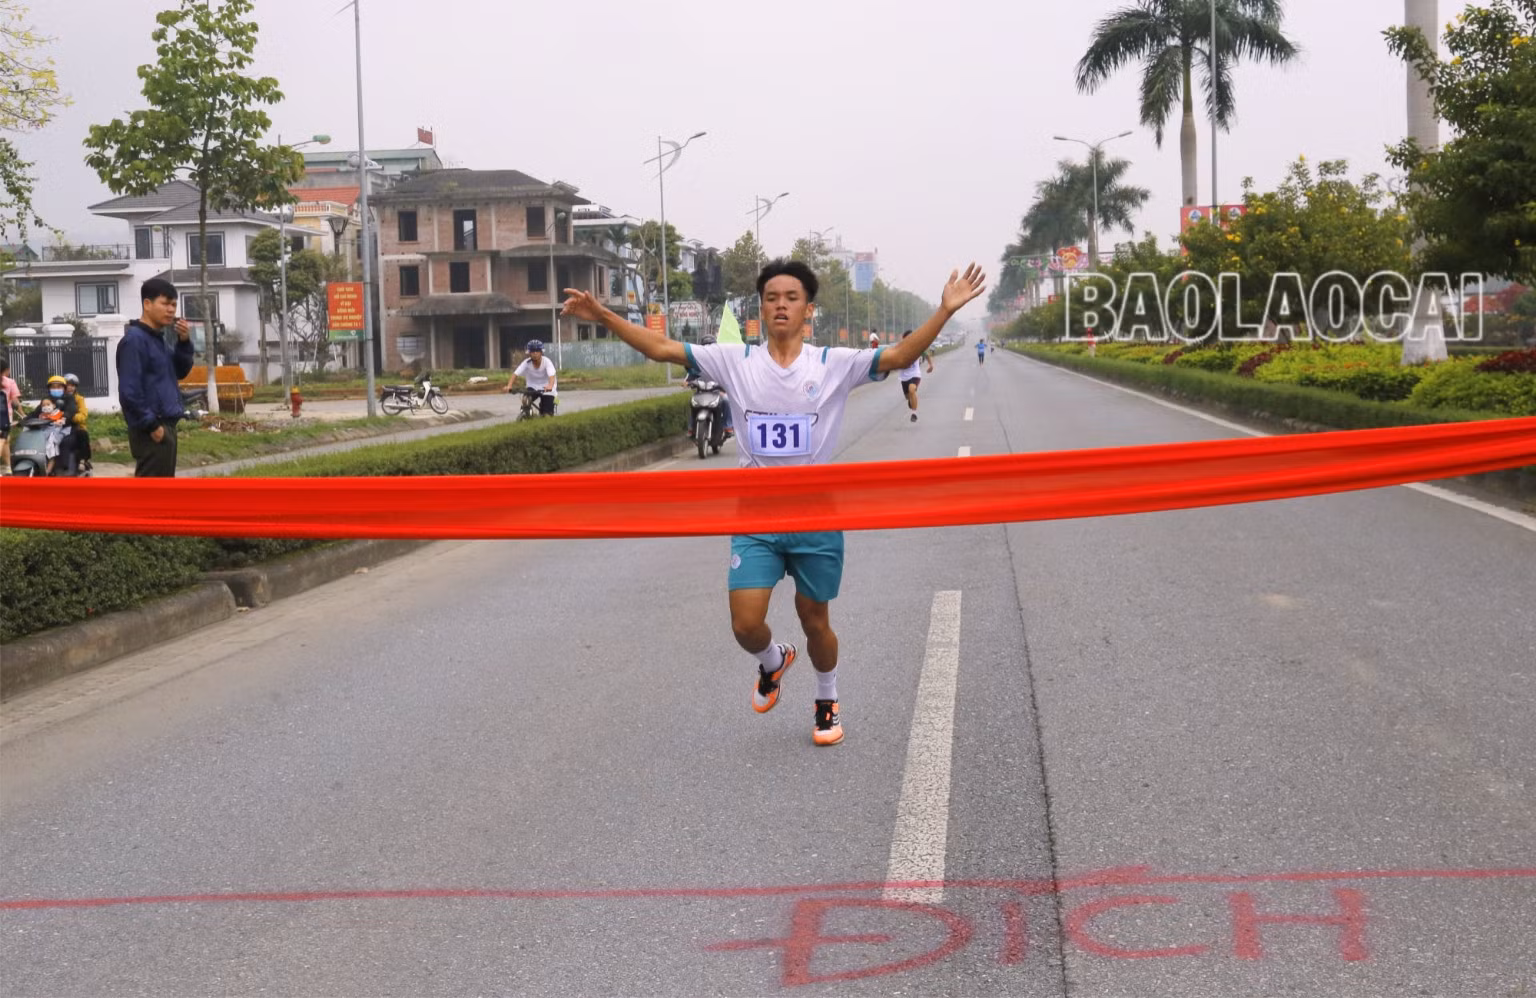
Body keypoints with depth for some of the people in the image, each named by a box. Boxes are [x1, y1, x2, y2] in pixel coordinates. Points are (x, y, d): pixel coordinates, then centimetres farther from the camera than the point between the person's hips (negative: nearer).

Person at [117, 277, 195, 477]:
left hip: (166, 425, 10)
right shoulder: (134, 340, -13)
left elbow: (180, 372, 21)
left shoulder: (159, 339, 15)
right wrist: (151, 424, -19)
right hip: (151, 430, -10)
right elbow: (129, 390, -19)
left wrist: (184, 342, 5)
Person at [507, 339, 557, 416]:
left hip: (545, 389, -2)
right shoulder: (526, 363, -14)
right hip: (532, 387, 2)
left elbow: (551, 376, -35)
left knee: (547, 413, -13)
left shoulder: (546, 361, -20)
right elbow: (515, 374, -22)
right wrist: (509, 386, -40)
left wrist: (550, 386, -57)